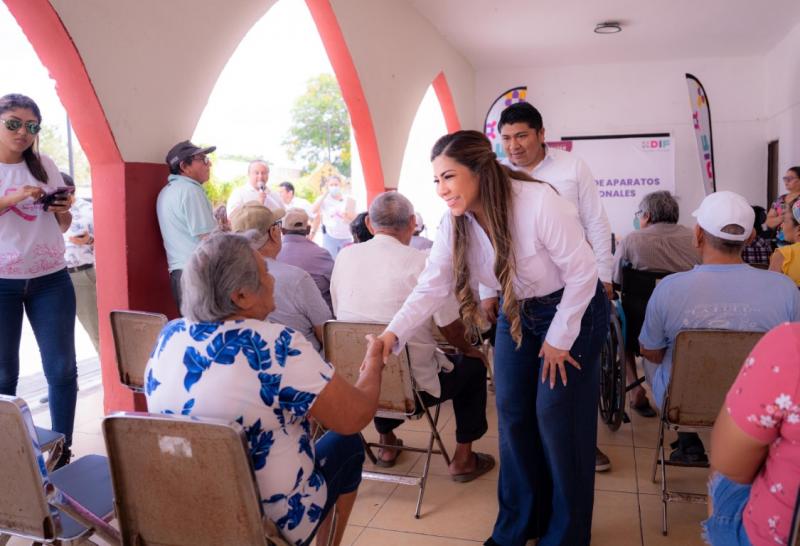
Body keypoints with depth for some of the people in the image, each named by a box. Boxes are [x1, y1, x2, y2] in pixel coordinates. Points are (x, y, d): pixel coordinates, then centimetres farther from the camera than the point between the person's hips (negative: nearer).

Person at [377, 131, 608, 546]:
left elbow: (582, 271, -23)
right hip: (517, 312, 6)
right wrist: (394, 333, -29)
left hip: (573, 309, -5)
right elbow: (432, 286, -14)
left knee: (556, 416, -4)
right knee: (512, 415, 7)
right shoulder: (454, 223, -12)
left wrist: (559, 339, -16)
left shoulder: (539, 202, -31)